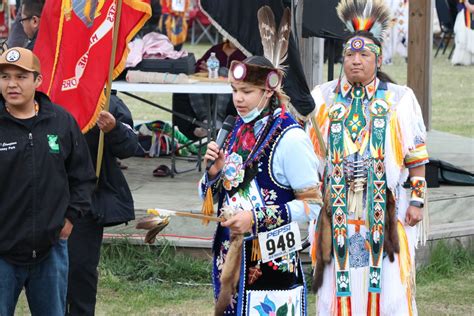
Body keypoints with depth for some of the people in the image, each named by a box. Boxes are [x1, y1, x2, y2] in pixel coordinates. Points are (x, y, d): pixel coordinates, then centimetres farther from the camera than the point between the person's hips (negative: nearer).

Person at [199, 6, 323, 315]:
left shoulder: (289, 138, -12)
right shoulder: (237, 132, 10)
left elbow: (313, 204, -13)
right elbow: (213, 197, 18)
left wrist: (257, 218, -19)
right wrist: (215, 171, -4)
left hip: (272, 263, -7)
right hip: (232, 255, 7)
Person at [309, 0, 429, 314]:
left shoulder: (399, 99, 1)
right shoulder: (324, 98, 7)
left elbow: (416, 158, 3)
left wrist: (417, 200, -2)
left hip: (385, 210, -2)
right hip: (337, 212, 2)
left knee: (388, 286, -3)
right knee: (340, 285, 3)